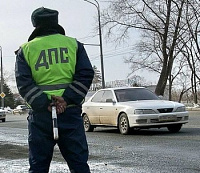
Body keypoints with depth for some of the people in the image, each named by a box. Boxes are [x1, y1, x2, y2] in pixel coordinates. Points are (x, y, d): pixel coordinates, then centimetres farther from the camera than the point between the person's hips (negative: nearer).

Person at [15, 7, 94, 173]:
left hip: (40, 115, 0)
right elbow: (86, 74, -2)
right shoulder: (74, 44, 9)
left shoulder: (25, 50, 7)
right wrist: (67, 100, -9)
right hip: (70, 112, 0)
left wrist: (44, 104, -10)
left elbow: (23, 83, -5)